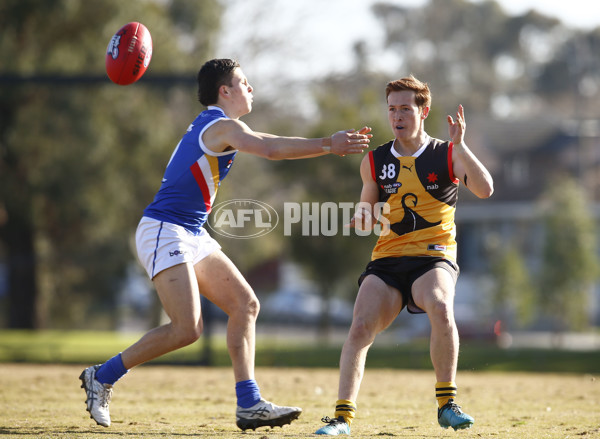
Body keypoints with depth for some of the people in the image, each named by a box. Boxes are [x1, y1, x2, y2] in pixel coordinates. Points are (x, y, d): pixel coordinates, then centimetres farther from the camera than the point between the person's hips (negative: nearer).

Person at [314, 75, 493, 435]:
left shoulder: (447, 155, 4)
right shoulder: (375, 162, 12)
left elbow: (484, 190, -12)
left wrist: (459, 146, -20)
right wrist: (361, 219, -3)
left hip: (435, 257, -3)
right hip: (388, 259, 3)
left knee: (440, 307, -34)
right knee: (360, 328, -18)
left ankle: (447, 404, -18)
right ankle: (343, 416, -12)